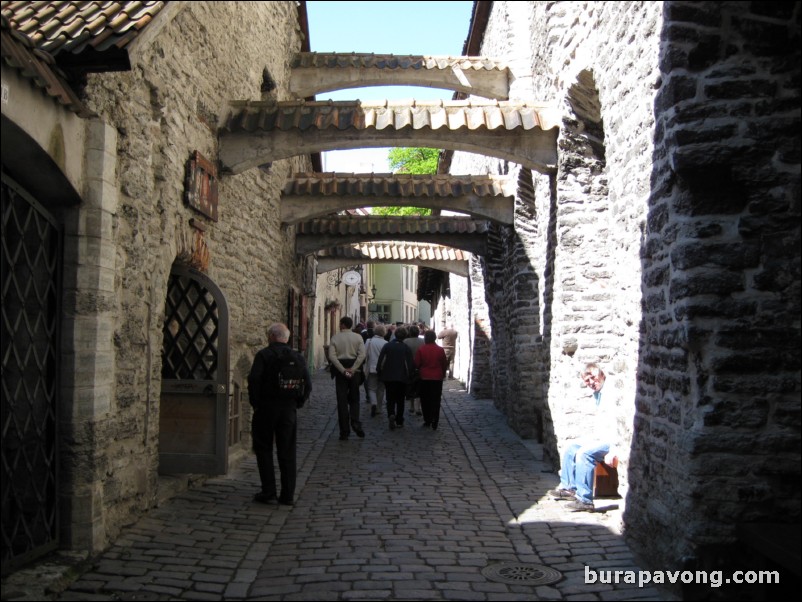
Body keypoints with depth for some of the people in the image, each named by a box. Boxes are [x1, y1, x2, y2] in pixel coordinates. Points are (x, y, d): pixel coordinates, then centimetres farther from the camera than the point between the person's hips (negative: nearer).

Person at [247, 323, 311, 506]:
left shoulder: (264, 355, -7)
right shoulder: (298, 357, 7)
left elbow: (254, 380, -15)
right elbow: (308, 384, 5)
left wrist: (255, 403, -4)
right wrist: (297, 403, 11)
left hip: (266, 408, -4)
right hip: (289, 409, 4)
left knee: (264, 450, 7)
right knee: (287, 452, 8)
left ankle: (268, 492, 4)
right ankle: (288, 495, 10)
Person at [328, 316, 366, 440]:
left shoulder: (335, 338, -2)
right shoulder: (358, 337, 0)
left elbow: (332, 356, -12)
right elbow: (362, 355, -11)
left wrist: (343, 370, -12)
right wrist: (352, 369, -11)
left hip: (340, 371, -1)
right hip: (354, 370, 1)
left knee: (342, 401, 4)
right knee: (354, 399, 14)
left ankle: (344, 431, 5)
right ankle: (355, 423, -8)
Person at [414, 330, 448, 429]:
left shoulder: (421, 349, -8)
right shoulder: (440, 350, -5)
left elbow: (416, 364, -4)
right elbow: (445, 364, 3)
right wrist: (443, 374, 19)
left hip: (424, 377, 0)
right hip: (437, 378, 1)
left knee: (425, 400, 11)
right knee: (436, 400, 4)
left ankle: (427, 421, 13)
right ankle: (434, 423, -2)